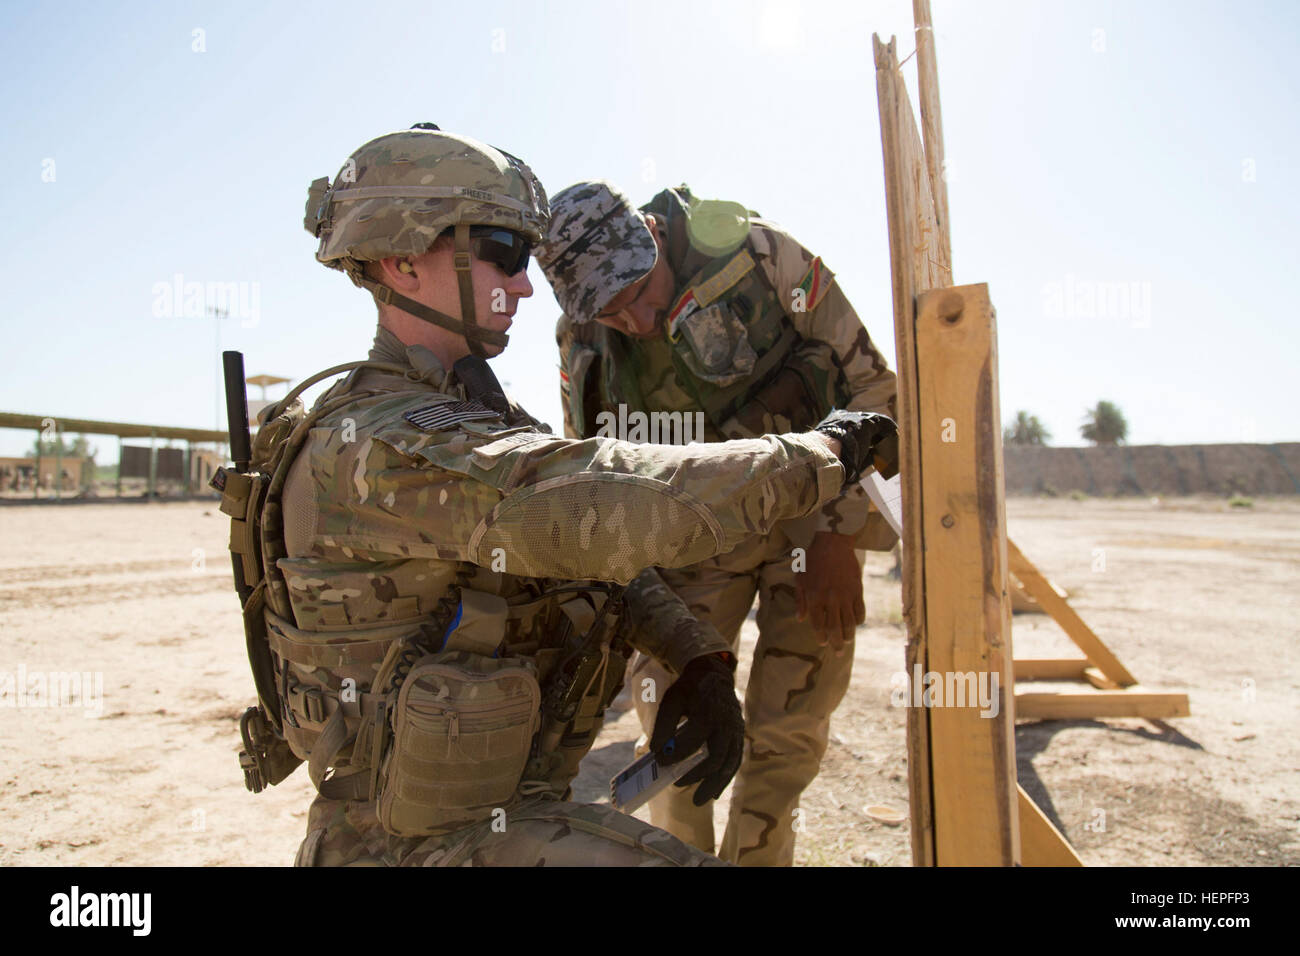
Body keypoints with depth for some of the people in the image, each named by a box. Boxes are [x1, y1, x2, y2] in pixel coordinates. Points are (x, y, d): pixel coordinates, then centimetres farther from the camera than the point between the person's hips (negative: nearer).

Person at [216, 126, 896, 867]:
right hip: (427, 837, -8)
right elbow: (609, 507, -34)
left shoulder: (475, 419, 7)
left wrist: (698, 662, -8)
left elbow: (598, 559, 6)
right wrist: (823, 453, -22)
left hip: (505, 798, 9)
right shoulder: (375, 448, -24)